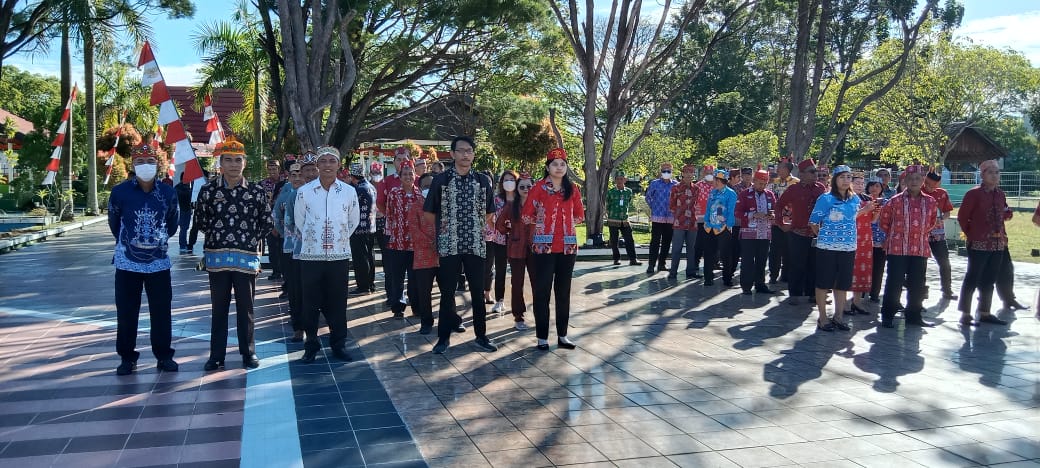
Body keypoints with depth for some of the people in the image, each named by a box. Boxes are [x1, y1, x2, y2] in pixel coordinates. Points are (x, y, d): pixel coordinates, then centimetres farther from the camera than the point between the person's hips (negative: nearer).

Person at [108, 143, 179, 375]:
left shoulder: (168, 192, -2)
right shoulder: (120, 191, -7)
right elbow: (114, 223, 9)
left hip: (159, 262, 1)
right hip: (127, 263, -1)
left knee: (161, 312, 5)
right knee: (126, 313, 6)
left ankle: (164, 356, 17)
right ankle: (127, 357, 19)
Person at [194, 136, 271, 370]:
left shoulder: (256, 191, 0)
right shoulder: (208, 190, 2)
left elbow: (267, 223, 6)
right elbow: (201, 221, 10)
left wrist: (251, 239, 1)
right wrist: (218, 235, 4)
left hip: (247, 257, 0)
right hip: (217, 257, 1)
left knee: (245, 308, 8)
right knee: (219, 308, 8)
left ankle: (248, 353, 19)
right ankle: (216, 355, 17)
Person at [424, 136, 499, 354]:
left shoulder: (483, 180, 7)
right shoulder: (441, 179, 0)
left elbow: (489, 211, 16)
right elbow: (429, 212, 5)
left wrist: (477, 226, 9)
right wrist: (444, 226, 5)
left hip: (476, 245, 2)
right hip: (449, 245, -2)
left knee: (478, 292, 6)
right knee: (447, 293, 4)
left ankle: (481, 336, 16)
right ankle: (443, 337, 14)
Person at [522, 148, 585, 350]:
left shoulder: (572, 188, 8)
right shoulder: (539, 187, -3)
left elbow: (580, 215, 17)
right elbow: (526, 215, -2)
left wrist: (567, 223, 7)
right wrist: (543, 223, 4)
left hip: (568, 246, 4)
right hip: (544, 246, -3)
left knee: (564, 291, 9)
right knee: (542, 291, 0)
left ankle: (562, 335, 16)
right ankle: (542, 337, 6)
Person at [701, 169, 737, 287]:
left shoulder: (730, 194, -5)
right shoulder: (712, 192, 12)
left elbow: (731, 211, -7)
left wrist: (728, 226, -11)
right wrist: (707, 223, 4)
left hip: (723, 229, -5)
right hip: (711, 228, 5)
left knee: (725, 255, 1)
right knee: (709, 254, 6)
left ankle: (727, 279, 11)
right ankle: (708, 278, 12)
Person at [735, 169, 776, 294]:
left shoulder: (770, 195, 12)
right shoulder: (744, 195, -2)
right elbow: (738, 213, -7)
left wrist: (772, 215, -5)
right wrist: (754, 215, -20)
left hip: (765, 234, 4)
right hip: (748, 234, -4)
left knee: (762, 261, 9)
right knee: (747, 261, -1)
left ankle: (760, 284, 18)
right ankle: (746, 286, 5)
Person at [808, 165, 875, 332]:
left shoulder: (855, 199, 8)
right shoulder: (825, 198, -8)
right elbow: (813, 222, -4)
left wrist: (864, 210, 13)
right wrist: (823, 236, 5)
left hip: (848, 248, 5)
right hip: (827, 247, -5)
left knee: (843, 284, 11)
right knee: (824, 282, 1)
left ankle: (838, 316, 22)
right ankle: (823, 318, 10)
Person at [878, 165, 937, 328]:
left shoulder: (931, 202, 5)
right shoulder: (895, 201, -4)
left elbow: (932, 222, 21)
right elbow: (884, 221, 7)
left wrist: (923, 234, 17)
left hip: (921, 249, 3)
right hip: (898, 248, -3)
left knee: (917, 284, 9)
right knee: (894, 283, -1)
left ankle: (914, 315, 22)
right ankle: (887, 316, 8)